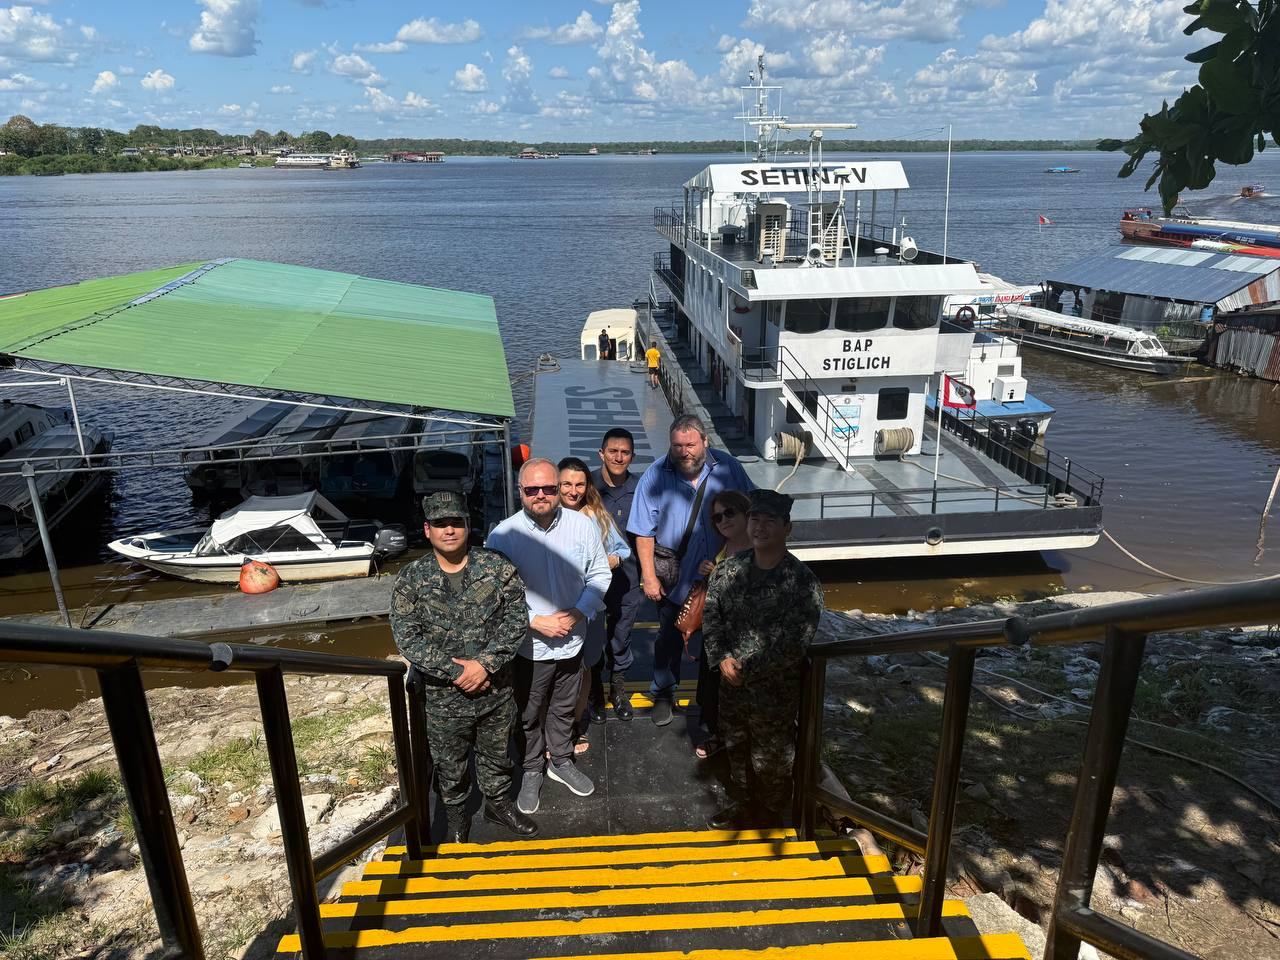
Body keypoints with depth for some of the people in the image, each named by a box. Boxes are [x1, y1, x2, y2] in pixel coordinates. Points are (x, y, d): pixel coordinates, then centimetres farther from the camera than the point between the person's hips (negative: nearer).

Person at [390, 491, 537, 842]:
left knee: (497, 753, 21)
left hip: (495, 689, 1)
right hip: (443, 696, -1)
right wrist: (456, 672, -19)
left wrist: (485, 664, -20)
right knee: (449, 764, 18)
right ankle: (456, 816, 43)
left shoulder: (497, 566, -8)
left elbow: (516, 619, -11)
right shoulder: (411, 579, -10)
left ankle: (498, 803, 47)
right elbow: (407, 638, -14)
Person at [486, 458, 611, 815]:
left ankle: (561, 762, 46)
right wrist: (536, 622, -18)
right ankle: (532, 771, 39)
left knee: (564, 708, 23)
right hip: (527, 646, -2)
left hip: (571, 640, 2)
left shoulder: (583, 525, -9)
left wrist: (576, 613, -14)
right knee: (528, 715, 16)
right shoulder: (503, 534, -17)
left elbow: (599, 576, 0)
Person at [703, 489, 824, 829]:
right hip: (731, 687, 5)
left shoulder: (802, 581, -19)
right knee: (736, 751, 24)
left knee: (771, 763, 12)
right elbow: (710, 616, 0)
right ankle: (743, 808, 48)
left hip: (775, 691, -5)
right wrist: (723, 657, -16)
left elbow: (793, 643, -23)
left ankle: (769, 820, 37)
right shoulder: (728, 569, -2)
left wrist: (746, 667, -20)